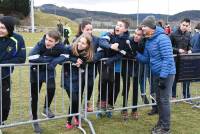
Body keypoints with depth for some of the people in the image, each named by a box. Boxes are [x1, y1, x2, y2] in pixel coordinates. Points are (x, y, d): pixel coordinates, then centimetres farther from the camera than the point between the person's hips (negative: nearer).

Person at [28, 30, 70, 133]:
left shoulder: (60, 46, -20)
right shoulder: (40, 44, -28)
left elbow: (65, 55, -13)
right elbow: (31, 58, -39)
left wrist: (55, 61, -30)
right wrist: (48, 60, -32)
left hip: (49, 72, 2)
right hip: (37, 72, -2)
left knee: (51, 88, -23)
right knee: (34, 97, 3)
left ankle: (46, 109, 9)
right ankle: (35, 121, 23)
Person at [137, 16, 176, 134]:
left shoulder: (162, 38, -19)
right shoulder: (148, 41, 9)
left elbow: (167, 59, -23)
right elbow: (146, 59, 12)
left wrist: (163, 77, -24)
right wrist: (135, 54, -4)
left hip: (166, 74, -9)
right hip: (156, 74, 9)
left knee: (164, 100, -2)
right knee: (159, 99, 16)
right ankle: (161, 123, 30)